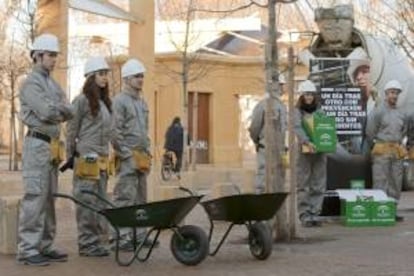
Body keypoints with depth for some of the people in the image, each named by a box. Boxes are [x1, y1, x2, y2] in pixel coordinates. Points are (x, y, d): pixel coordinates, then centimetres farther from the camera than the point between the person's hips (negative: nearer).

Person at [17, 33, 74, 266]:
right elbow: (47, 112, -19)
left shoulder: (54, 85, 20)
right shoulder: (31, 83, -7)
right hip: (38, 143, -9)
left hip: (53, 145, 9)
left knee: (49, 197, 10)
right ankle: (27, 249, -8)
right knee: (35, 196, -10)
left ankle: (45, 245, 14)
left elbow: (69, 113, 11)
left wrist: (55, 109, -6)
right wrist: (61, 109, -1)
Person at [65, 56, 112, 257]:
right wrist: (71, 156, -3)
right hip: (87, 158, -7)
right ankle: (86, 244, -2)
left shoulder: (105, 102, 16)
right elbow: (71, 131, -4)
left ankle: (96, 241, 12)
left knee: (100, 202, 7)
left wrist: (106, 155, 16)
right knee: (87, 202, -6)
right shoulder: (82, 101, -6)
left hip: (102, 158, 7)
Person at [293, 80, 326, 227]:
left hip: (320, 151, 4)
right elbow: (297, 128, -14)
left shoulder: (319, 110, 15)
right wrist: (307, 141, -29)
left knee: (318, 185, 3)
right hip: (304, 151, -4)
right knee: (304, 185, -3)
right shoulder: (297, 111, 1)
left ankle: (314, 214, 8)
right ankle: (304, 215, -1)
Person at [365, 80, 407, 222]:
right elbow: (370, 133, -3)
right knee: (380, 181, -7)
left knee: (396, 182, 6)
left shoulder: (401, 114, 12)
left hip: (397, 151, 6)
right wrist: (376, 148, 3)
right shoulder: (378, 112, -4)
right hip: (382, 151, -6)